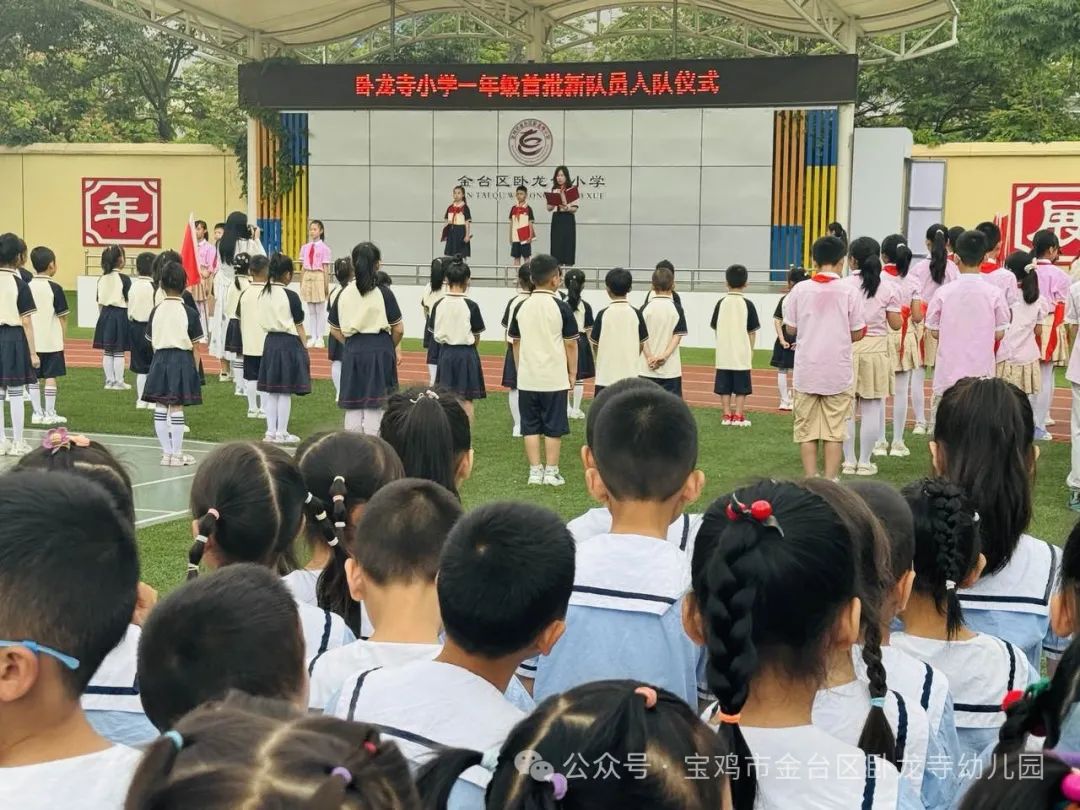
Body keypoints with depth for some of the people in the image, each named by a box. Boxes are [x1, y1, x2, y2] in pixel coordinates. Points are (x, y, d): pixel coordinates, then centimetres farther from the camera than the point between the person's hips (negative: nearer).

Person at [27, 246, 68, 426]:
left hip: (32, 341, 4)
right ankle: (49, 414, 4)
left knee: (34, 378, 9)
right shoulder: (54, 288, -9)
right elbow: (62, 317, -7)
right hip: (52, 341, -4)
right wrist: (63, 338, 3)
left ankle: (37, 413, 12)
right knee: (50, 377, 1)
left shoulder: (27, 287, 4)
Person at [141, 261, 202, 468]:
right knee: (177, 408, 0)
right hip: (182, 360, -3)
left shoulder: (156, 311, 2)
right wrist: (195, 371, 4)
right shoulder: (189, 313, -7)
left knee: (160, 408, 9)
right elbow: (195, 348, -5)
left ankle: (166, 453, 15)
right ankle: (177, 455, 5)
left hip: (160, 360, 4)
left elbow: (153, 344, 7)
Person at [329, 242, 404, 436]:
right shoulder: (384, 293, -8)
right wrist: (392, 347, 14)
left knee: (353, 407, 12)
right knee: (374, 407, 1)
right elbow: (398, 330, -5)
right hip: (379, 351, -3)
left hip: (352, 352, 3)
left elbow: (335, 330, 5)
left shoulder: (344, 294, 1)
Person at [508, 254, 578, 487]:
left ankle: (535, 472, 10)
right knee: (553, 427, 6)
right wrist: (572, 373, 6)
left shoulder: (521, 307, 2)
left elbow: (516, 342, 10)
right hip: (554, 377, -3)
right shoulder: (561, 307, -8)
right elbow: (571, 344, -5)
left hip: (527, 378, 3)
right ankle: (551, 472, 8)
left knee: (530, 426, 9)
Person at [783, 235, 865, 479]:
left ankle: (811, 480, 9)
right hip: (838, 372, -1)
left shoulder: (799, 290, -4)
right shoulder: (849, 292, -7)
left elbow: (791, 328, 2)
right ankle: (830, 481, 5)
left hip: (807, 370, 1)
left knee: (807, 429, 8)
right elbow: (857, 333, -2)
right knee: (834, 430, 6)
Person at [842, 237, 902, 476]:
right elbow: (895, 323, -2)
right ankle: (864, 462, 10)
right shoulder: (887, 286, -2)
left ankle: (849, 461, 12)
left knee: (846, 409, 8)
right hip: (876, 349, 1)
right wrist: (901, 314, 18)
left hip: (848, 348, 0)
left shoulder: (844, 285, -6)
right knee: (871, 409, 7)